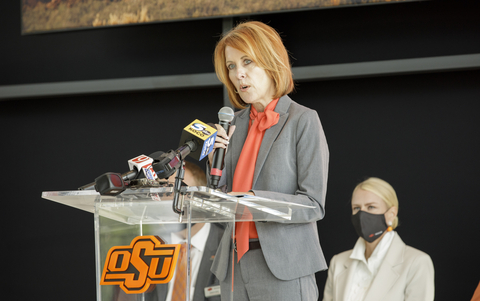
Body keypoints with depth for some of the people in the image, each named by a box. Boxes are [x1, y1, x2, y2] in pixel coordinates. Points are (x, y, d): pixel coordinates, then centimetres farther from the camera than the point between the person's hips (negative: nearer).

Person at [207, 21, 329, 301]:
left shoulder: (304, 121, -5)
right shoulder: (235, 123, 13)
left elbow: (314, 205, -11)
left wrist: (255, 200, -23)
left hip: (283, 269, -6)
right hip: (235, 266, 6)